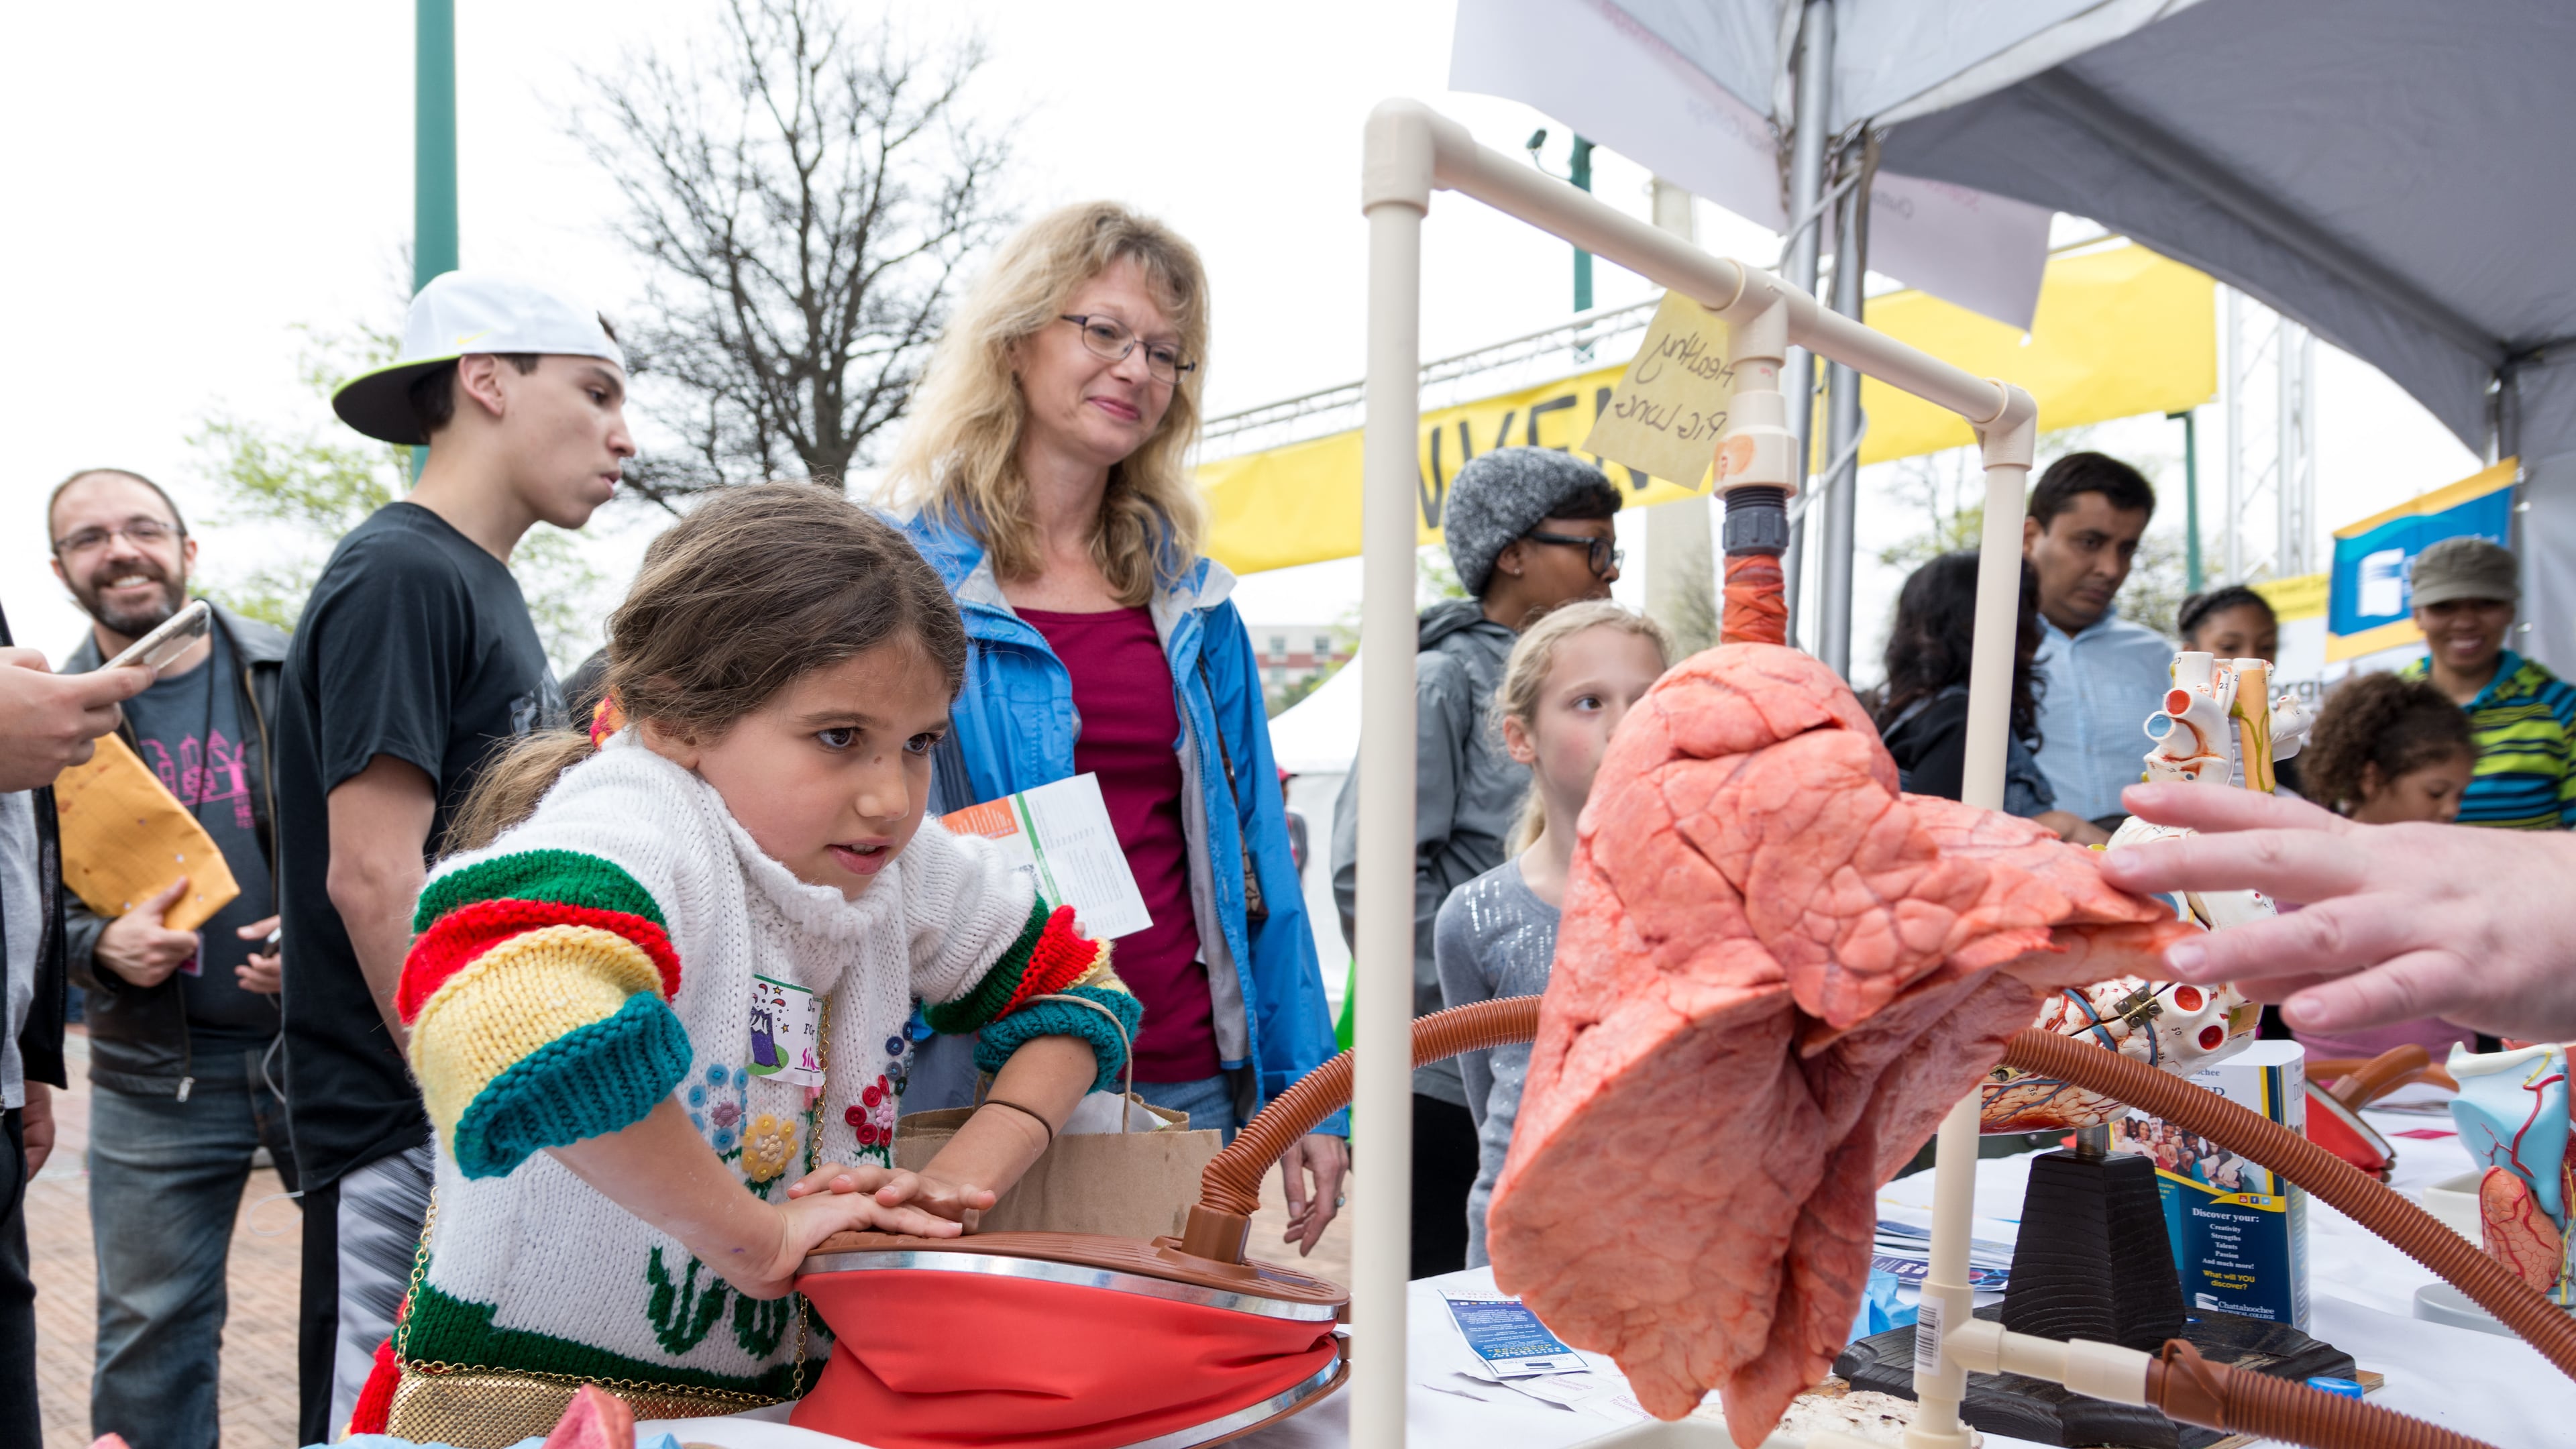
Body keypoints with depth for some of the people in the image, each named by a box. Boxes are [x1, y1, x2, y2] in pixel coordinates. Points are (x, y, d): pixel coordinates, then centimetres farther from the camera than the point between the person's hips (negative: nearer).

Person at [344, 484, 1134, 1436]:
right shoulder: (637, 822, -20)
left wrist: (958, 1179, -4)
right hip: (532, 1406, -3)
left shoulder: (896, 865, -1)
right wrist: (759, 1239, -27)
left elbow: (1077, 989, 11)